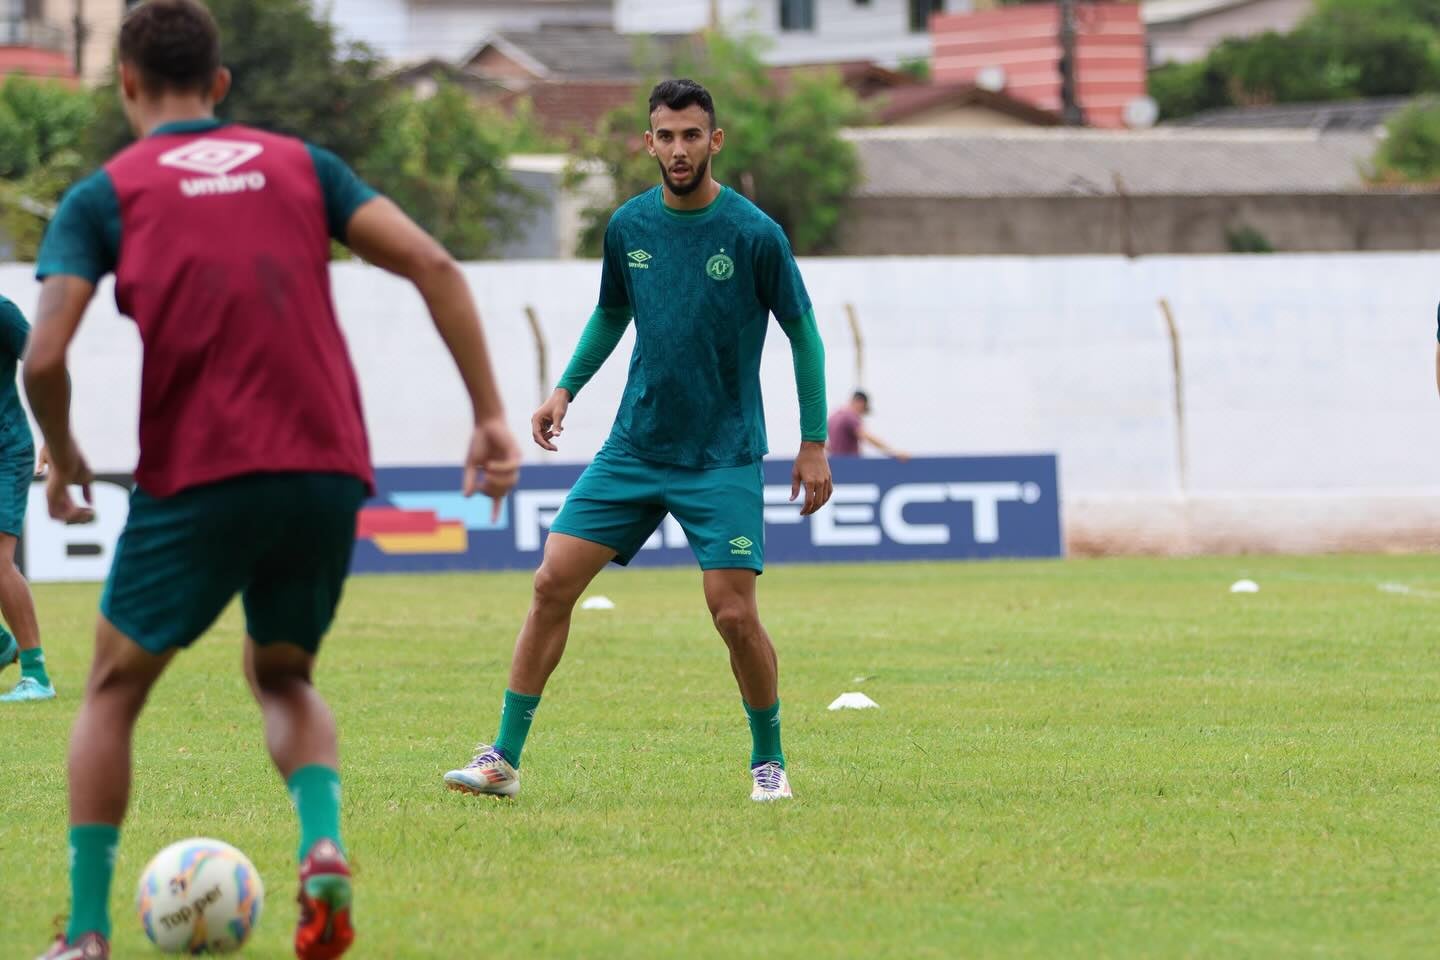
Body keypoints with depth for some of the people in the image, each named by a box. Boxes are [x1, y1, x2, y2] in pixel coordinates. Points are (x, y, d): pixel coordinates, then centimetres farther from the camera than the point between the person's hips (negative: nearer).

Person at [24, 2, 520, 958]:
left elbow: (45, 358, -7)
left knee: (114, 690, 16)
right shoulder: (299, 164, 14)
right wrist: (491, 414, 3)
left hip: (196, 481, -3)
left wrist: (64, 457, 12)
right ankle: (324, 846, -4)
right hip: (329, 473, 3)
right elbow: (432, 265, 2)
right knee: (284, 678, 25)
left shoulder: (101, 197, 5)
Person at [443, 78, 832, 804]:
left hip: (723, 458, -4)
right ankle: (504, 758, 2)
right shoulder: (629, 227, 2)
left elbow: (803, 335, 0)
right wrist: (566, 389, 8)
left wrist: (815, 444, -2)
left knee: (733, 613, -11)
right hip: (634, 447, 4)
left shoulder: (754, 234, -10)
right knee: (553, 582, -5)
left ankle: (769, 759, 12)